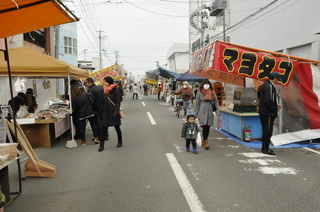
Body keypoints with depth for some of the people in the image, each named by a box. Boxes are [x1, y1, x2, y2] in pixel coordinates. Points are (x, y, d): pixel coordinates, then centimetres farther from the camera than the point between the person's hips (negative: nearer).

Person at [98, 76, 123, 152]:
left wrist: (116, 112, -22)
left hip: (113, 112, -5)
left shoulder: (115, 90, -9)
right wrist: (101, 112, 13)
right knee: (104, 128, 1)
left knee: (117, 127, 10)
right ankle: (101, 145, 6)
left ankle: (120, 142, 28)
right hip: (105, 112, 5)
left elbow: (118, 102, -14)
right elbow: (103, 102, 15)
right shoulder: (105, 90, 9)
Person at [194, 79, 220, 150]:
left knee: (208, 127, 6)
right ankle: (205, 141, -6)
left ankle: (204, 141, 21)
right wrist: (195, 114, 6)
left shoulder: (212, 92, 7)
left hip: (210, 112, 3)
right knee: (204, 126, -12)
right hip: (202, 112, -3)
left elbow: (216, 102, 10)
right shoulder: (199, 93, 2)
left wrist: (217, 111, 1)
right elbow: (197, 104, 6)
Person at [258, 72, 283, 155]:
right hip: (268, 114, -11)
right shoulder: (269, 86, -17)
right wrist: (275, 108, -12)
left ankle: (264, 147, 26)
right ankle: (265, 149, 5)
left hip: (263, 112, 11)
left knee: (266, 130, 17)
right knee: (268, 131, -3)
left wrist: (275, 105, 16)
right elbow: (268, 100, -25)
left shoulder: (265, 85, 15)